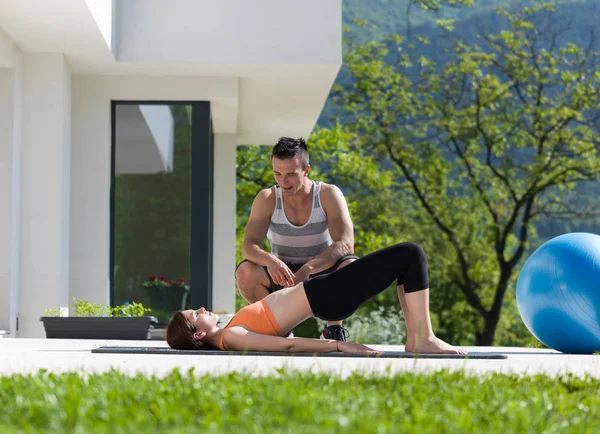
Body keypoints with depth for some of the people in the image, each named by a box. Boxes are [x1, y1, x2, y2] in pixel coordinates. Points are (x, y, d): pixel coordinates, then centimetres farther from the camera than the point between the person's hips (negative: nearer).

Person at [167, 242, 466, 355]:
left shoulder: (228, 333, 10)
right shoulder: (231, 337, -17)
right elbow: (287, 345, -22)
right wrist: (339, 345, -25)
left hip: (325, 293, 10)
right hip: (328, 295, -10)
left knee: (408, 256, 11)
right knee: (411, 254, -13)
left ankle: (415, 339, 6)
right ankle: (425, 340, -12)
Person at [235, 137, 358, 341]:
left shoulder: (329, 195, -12)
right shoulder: (267, 199, -8)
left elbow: (345, 244, -24)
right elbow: (248, 246, -18)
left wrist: (307, 269, -40)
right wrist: (270, 260, -42)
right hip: (283, 276, 1)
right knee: (245, 272, -29)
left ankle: (333, 327, -8)